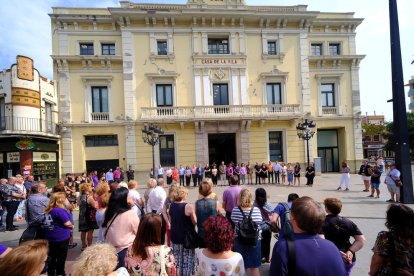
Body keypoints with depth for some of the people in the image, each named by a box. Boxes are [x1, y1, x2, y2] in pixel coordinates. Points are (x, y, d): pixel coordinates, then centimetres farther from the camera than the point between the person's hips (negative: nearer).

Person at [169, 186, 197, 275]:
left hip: (174, 237, 6)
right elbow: (195, 222, -13)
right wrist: (193, 213, 2)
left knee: (176, 259, 19)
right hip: (186, 237, -6)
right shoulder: (188, 207, -21)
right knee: (186, 260, 9)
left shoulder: (171, 206, 0)